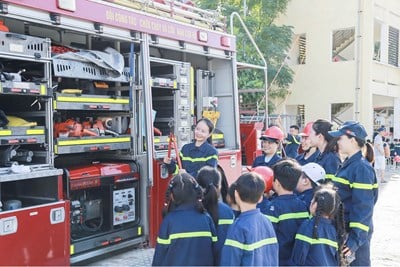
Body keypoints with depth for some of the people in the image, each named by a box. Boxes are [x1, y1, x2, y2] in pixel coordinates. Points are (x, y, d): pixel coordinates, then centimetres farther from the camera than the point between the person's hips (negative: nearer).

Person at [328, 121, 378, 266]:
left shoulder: (361, 168, -19)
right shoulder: (348, 164, 9)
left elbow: (363, 206, -23)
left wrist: (356, 238, -25)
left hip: (356, 232, -9)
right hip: (343, 229, 9)